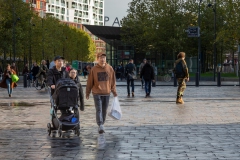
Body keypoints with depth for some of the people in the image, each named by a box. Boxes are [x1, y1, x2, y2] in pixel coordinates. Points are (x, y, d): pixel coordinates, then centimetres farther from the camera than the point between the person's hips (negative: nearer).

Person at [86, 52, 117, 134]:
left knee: (104, 110, 10)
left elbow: (113, 81, 9)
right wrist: (87, 93, 4)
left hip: (107, 93, 3)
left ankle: (101, 125, 22)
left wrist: (114, 91, 9)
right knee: (99, 110, -12)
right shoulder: (94, 69, -4)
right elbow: (90, 82, 1)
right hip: (97, 93, -3)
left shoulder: (110, 68, 3)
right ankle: (100, 126, -19)